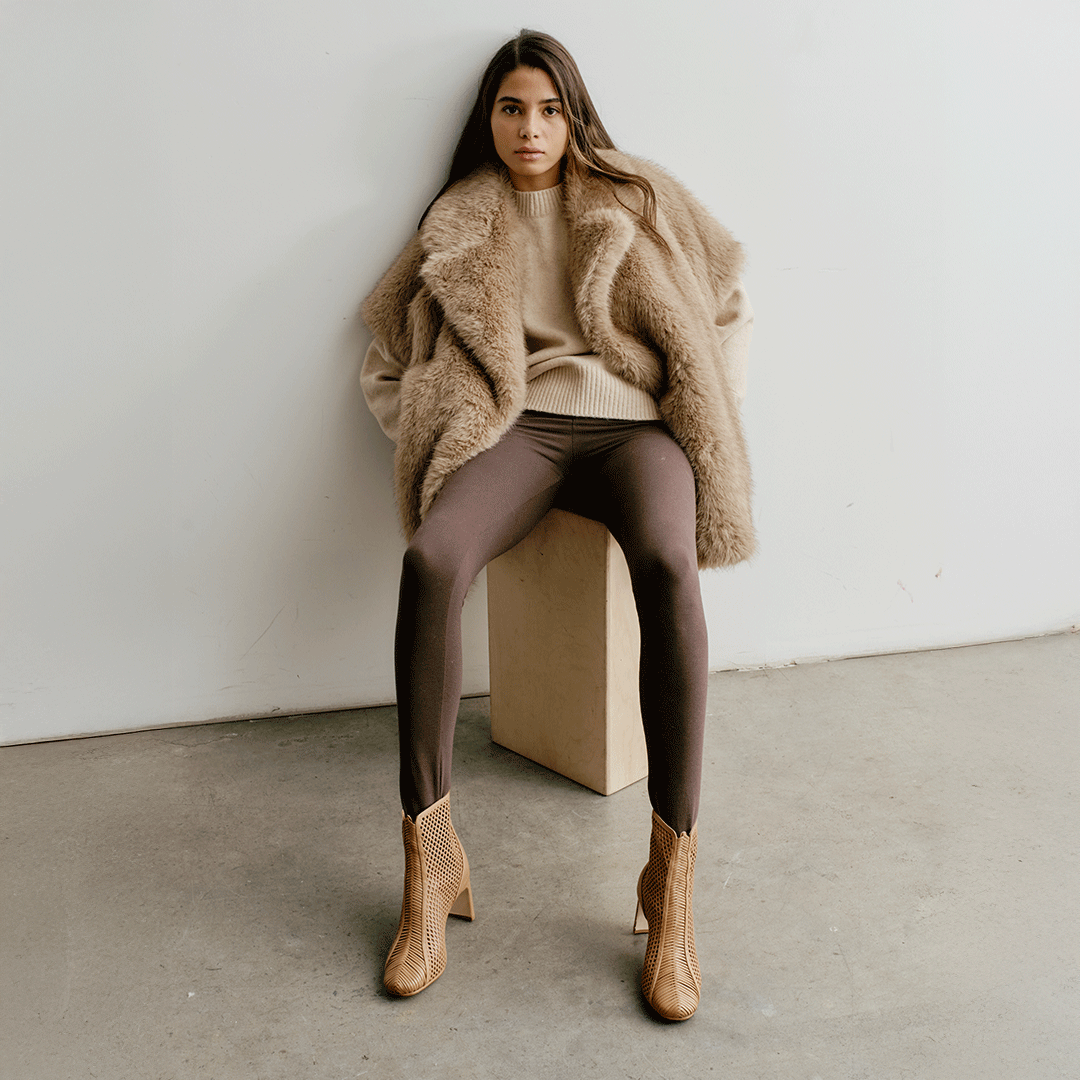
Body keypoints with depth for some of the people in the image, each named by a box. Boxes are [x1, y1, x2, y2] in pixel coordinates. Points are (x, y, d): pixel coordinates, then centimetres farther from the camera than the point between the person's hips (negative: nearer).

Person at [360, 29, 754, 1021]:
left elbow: (731, 311, 20)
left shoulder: (637, 202, 18)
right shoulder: (462, 225, 19)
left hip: (633, 426, 0)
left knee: (668, 564, -37)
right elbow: (387, 367, 21)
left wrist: (712, 426, 9)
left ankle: (673, 874, -36)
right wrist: (425, 437, 4)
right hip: (518, 426, 1)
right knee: (430, 560, -34)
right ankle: (431, 855, -29)